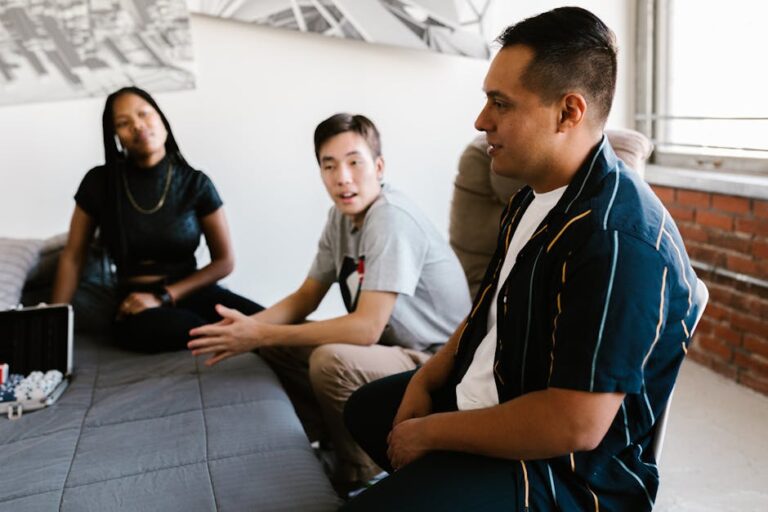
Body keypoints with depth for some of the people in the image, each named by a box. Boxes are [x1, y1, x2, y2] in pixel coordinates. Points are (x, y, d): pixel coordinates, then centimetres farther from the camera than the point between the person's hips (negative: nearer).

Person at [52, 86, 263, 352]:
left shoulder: (195, 183, 0)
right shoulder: (99, 182, 2)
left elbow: (224, 261, 2)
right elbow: (72, 257, 8)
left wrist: (163, 296, -10)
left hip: (193, 293, 1)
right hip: (137, 308, 0)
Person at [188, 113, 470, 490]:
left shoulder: (391, 219, -24)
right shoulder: (342, 215, 3)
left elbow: (366, 328, -29)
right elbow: (306, 297, 8)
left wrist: (262, 335, -26)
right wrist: (250, 324, -12)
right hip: (390, 347, 9)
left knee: (331, 361, -33)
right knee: (272, 345, 2)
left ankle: (359, 479, -7)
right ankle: (323, 444, 14)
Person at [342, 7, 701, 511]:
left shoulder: (618, 240, -29)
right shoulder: (535, 197, 3)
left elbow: (575, 425, -31)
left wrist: (431, 432, -20)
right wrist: (425, 381, 1)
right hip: (485, 399, 10)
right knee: (367, 407, 26)